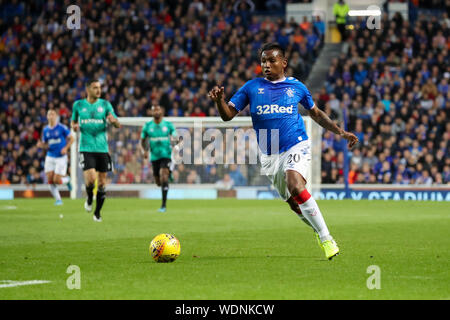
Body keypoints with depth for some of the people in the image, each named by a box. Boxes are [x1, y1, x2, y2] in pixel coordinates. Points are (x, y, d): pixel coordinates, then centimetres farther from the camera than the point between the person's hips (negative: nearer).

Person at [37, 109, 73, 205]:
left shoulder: (62, 128, -7)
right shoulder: (45, 130, 6)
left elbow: (71, 138, -1)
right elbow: (45, 145, 13)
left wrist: (66, 148, -15)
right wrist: (41, 145, -10)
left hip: (61, 157, -4)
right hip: (50, 157, 4)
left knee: (56, 180, -9)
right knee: (50, 181, -4)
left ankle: (67, 179, 24)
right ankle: (58, 199, 11)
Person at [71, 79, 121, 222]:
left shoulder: (105, 104, 4)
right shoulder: (78, 105, 5)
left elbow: (118, 125, 2)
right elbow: (74, 121, 21)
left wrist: (114, 121, -21)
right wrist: (75, 126, -3)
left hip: (102, 148, 1)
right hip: (86, 148, -1)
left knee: (102, 182, 3)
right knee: (90, 178, -19)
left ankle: (97, 212, 19)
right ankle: (89, 198, 14)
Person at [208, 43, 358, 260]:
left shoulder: (296, 87, 5)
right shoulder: (252, 87, 5)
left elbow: (316, 113, 20)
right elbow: (228, 114, 1)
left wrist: (341, 132, 15)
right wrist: (219, 100, -20)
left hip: (296, 146, -3)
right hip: (269, 155, 3)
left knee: (296, 186, -29)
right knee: (294, 203, 7)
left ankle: (326, 238, -24)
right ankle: (320, 232, 33)